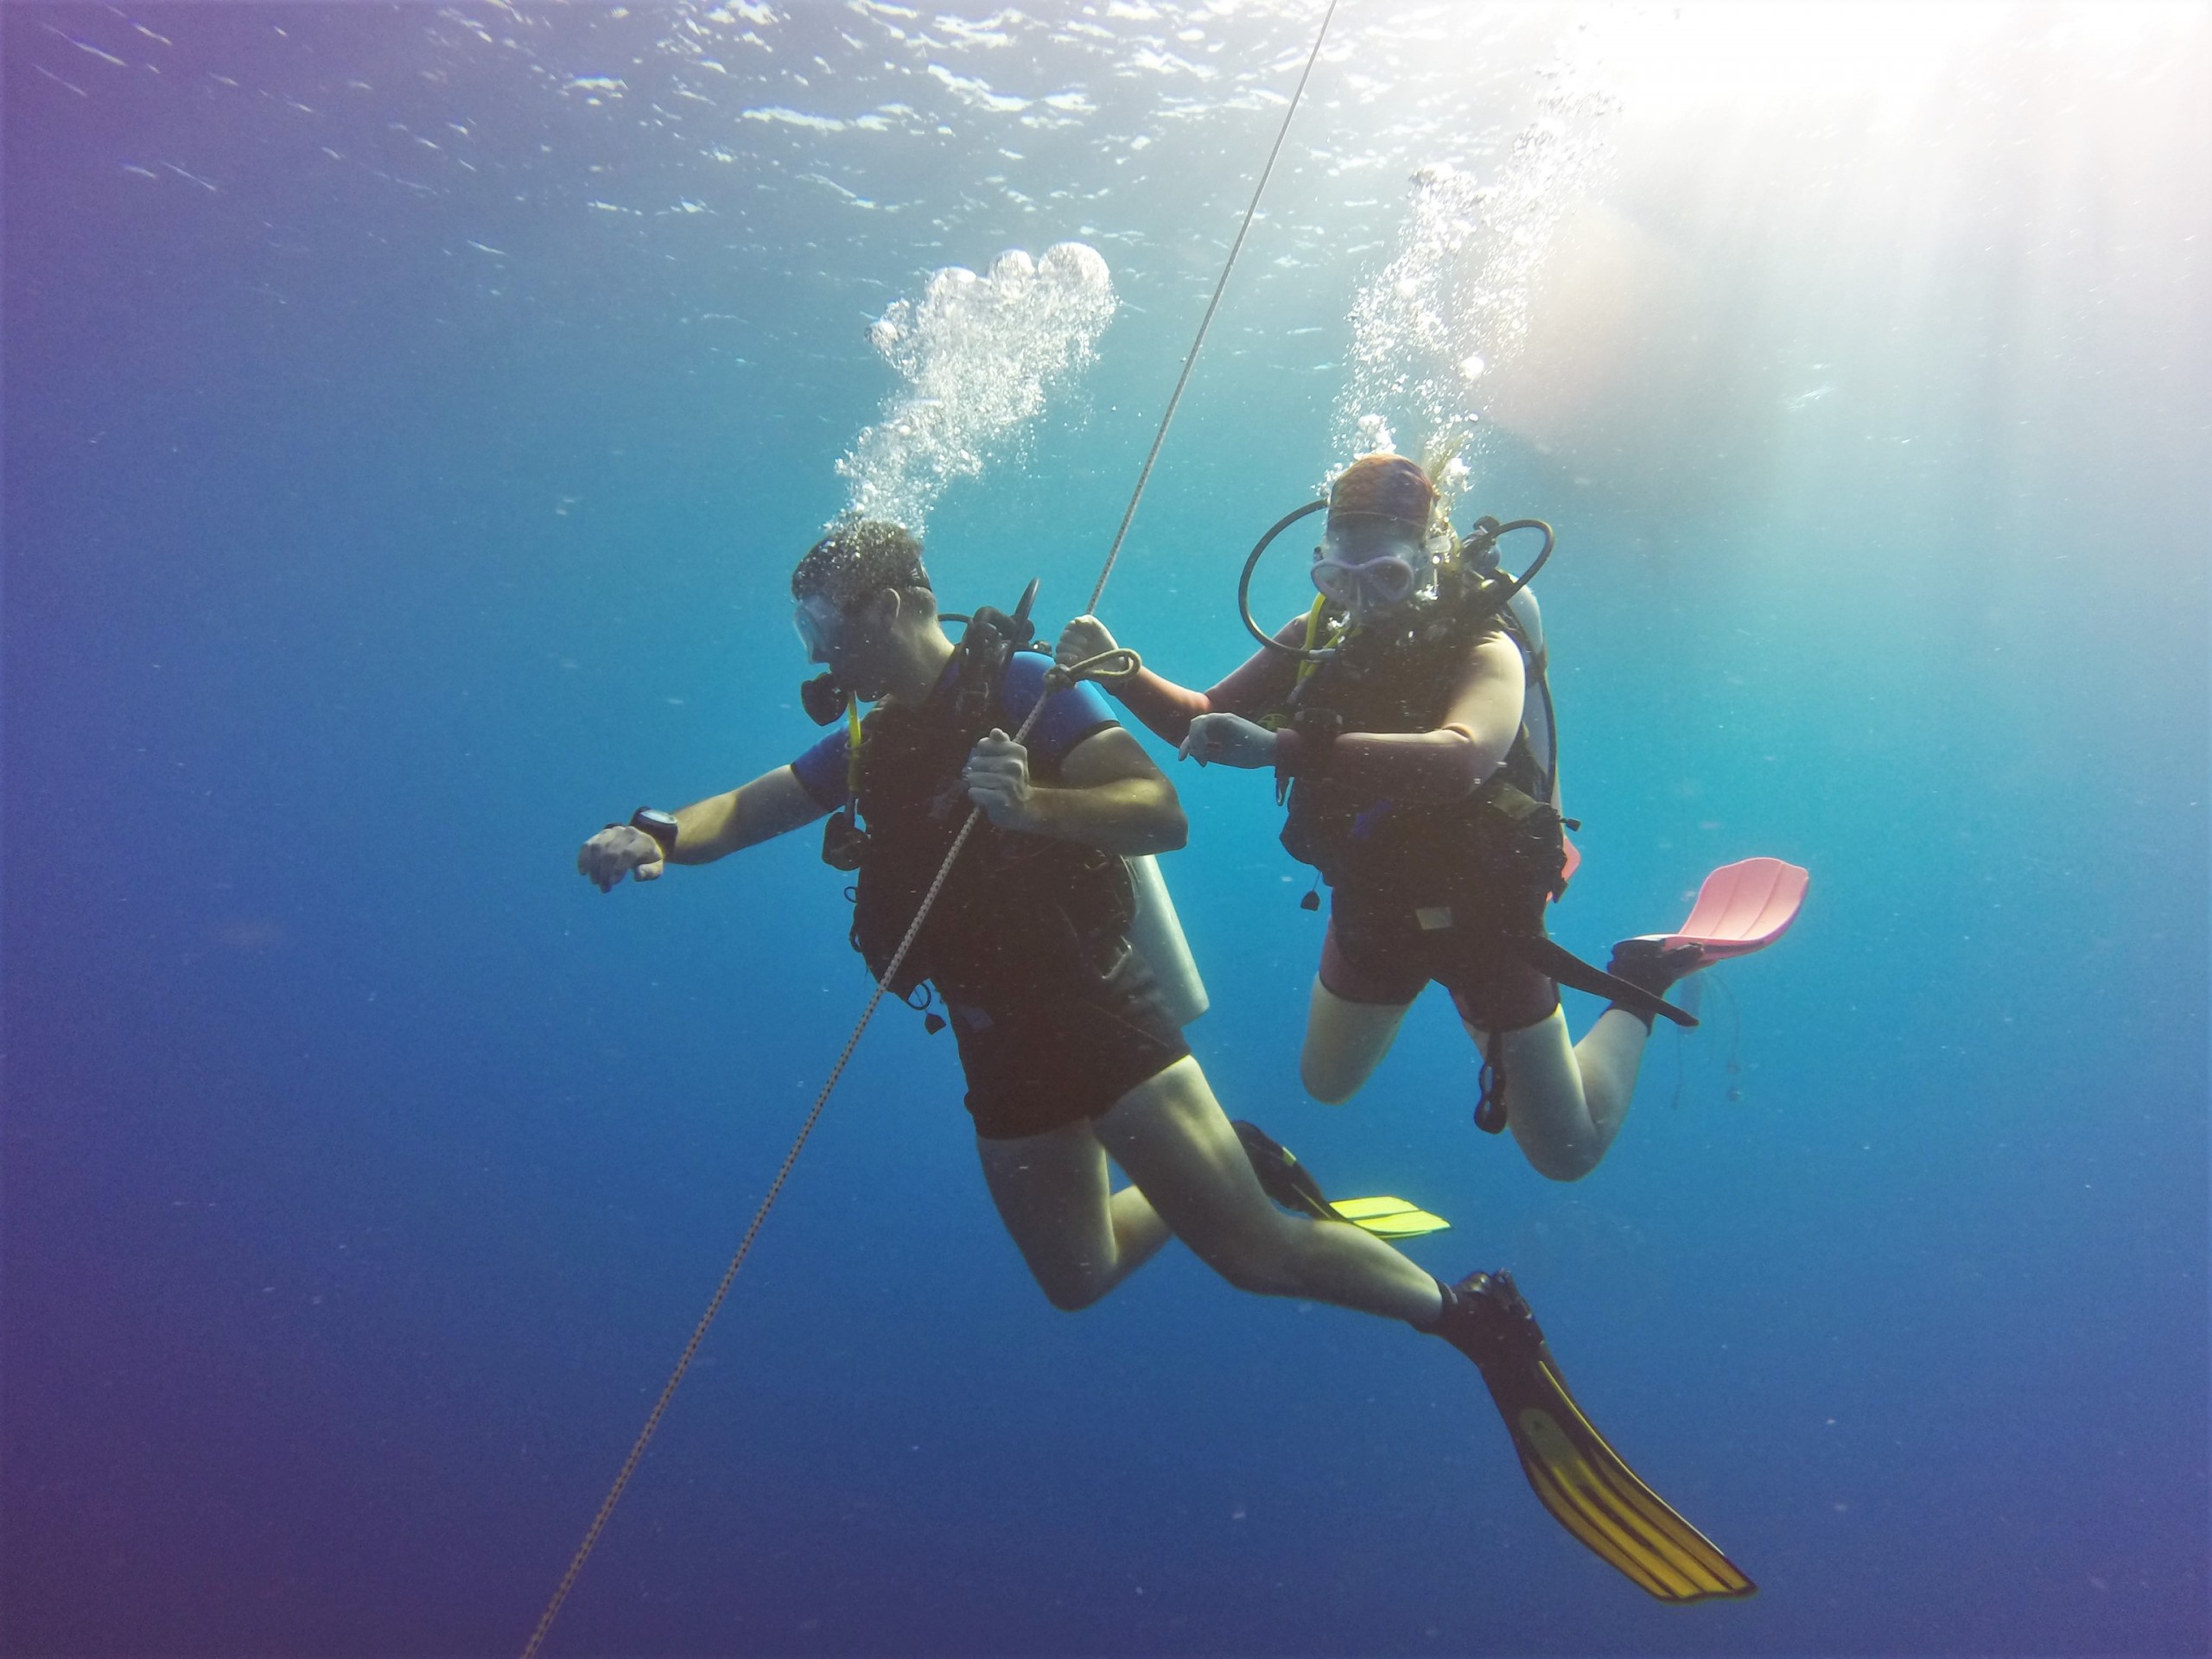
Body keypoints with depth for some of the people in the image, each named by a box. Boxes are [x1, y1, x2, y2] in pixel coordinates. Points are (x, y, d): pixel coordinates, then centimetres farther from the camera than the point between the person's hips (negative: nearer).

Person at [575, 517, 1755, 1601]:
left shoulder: (1019, 688, -13)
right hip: (1001, 1057, 8)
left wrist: (1032, 807, -39)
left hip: (1098, 1016, -8)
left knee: (1255, 1253, -13)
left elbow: (1163, 812, -22)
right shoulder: (866, 742, 9)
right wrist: (657, 835, -10)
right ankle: (1223, 1169, 38)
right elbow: (742, 811, 12)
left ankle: (1477, 1320, 6)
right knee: (1078, 1280, 19)